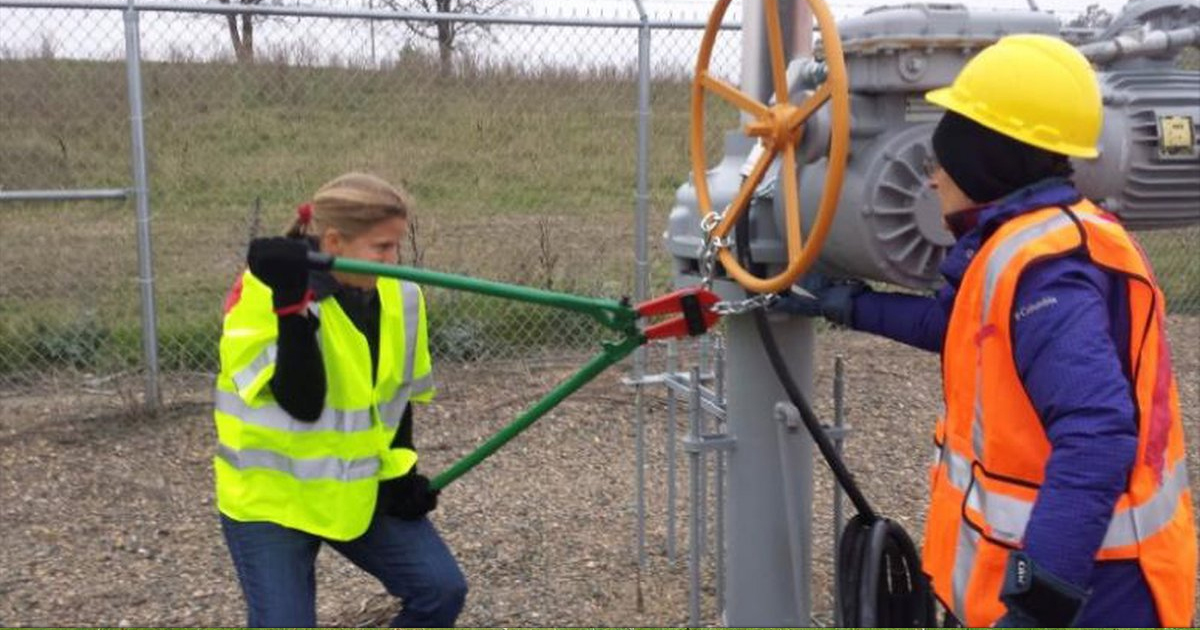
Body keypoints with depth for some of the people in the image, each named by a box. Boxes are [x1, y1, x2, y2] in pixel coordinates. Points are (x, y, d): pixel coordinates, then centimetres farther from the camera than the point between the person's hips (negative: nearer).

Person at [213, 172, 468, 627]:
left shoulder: (399, 296, -4)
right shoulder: (265, 292, -20)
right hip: (271, 496, -5)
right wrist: (292, 304, -35)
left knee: (441, 589, -2)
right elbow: (302, 402, -28)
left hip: (360, 490, 5)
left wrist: (399, 470, 0)